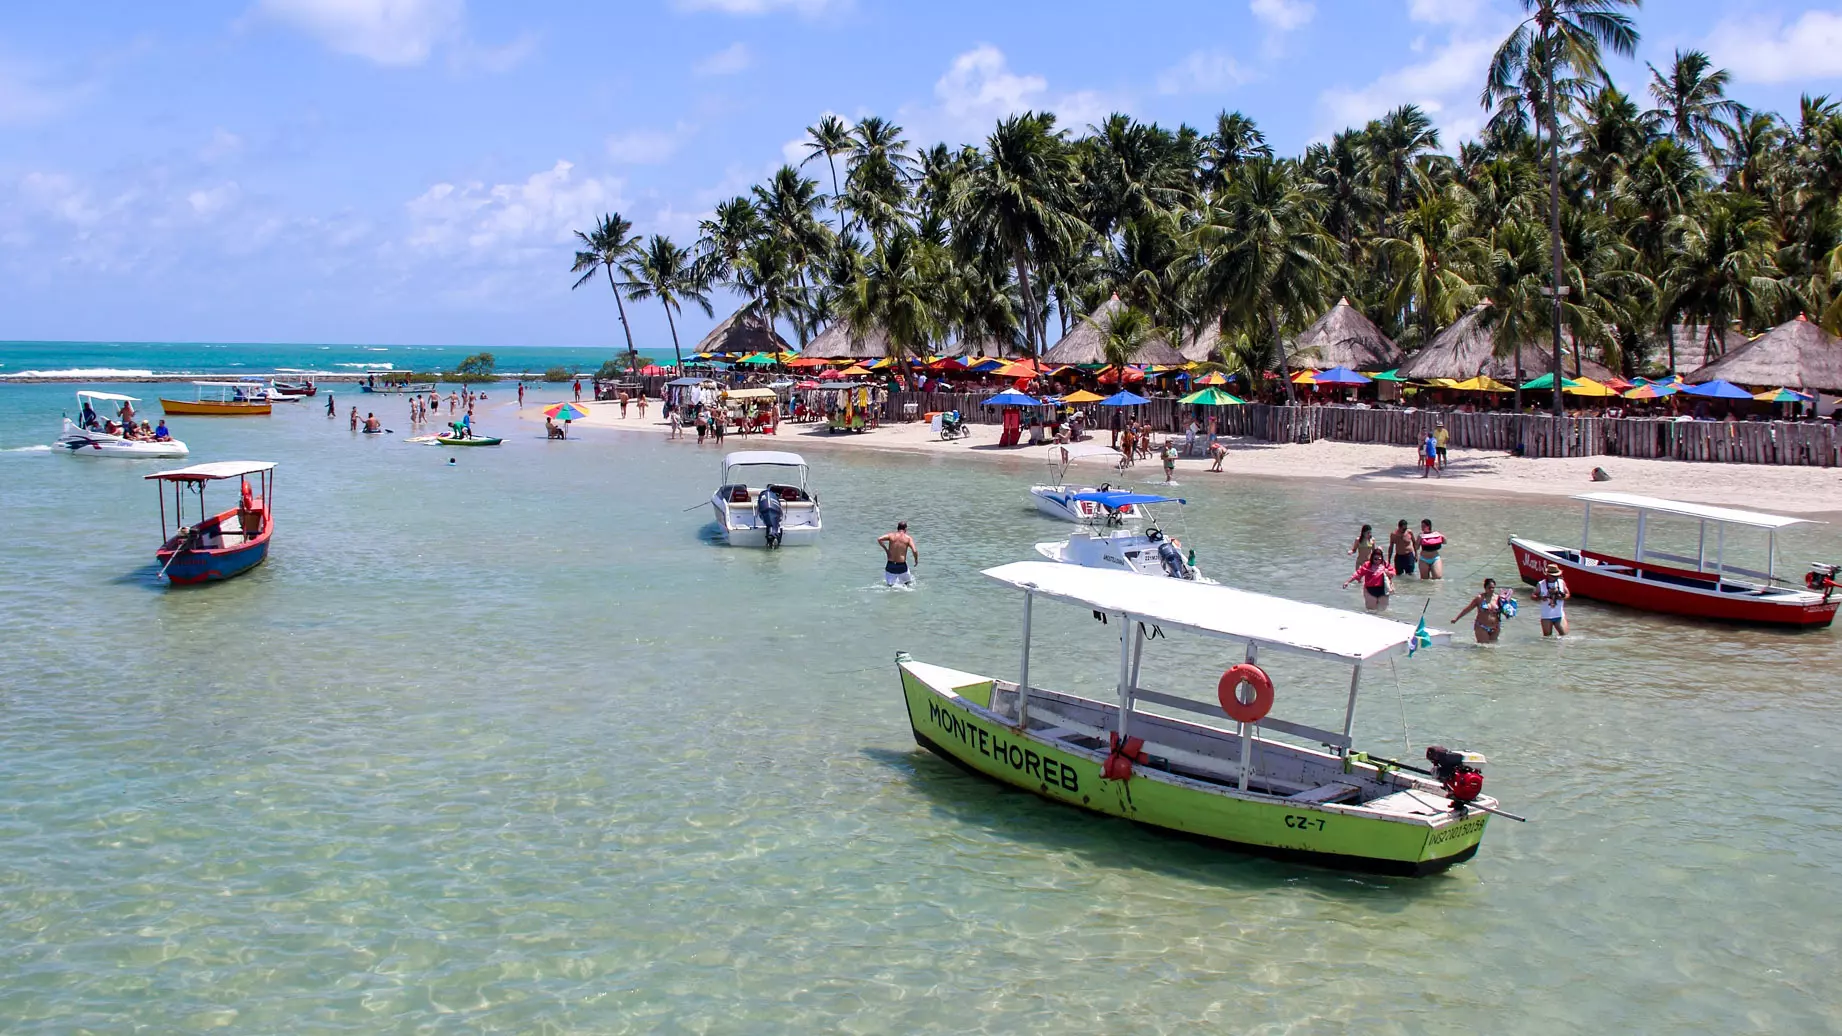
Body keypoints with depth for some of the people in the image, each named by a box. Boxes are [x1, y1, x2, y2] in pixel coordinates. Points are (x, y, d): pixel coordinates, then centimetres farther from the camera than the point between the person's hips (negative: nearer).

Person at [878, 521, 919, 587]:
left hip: (890, 565, 2)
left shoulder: (891, 535, 2)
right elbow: (914, 551, -13)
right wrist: (916, 560, 5)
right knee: (909, 584, 18)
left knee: (889, 585, 9)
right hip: (902, 566, -2)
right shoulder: (908, 538, -2)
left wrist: (885, 549, 1)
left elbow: (879, 539, -12)